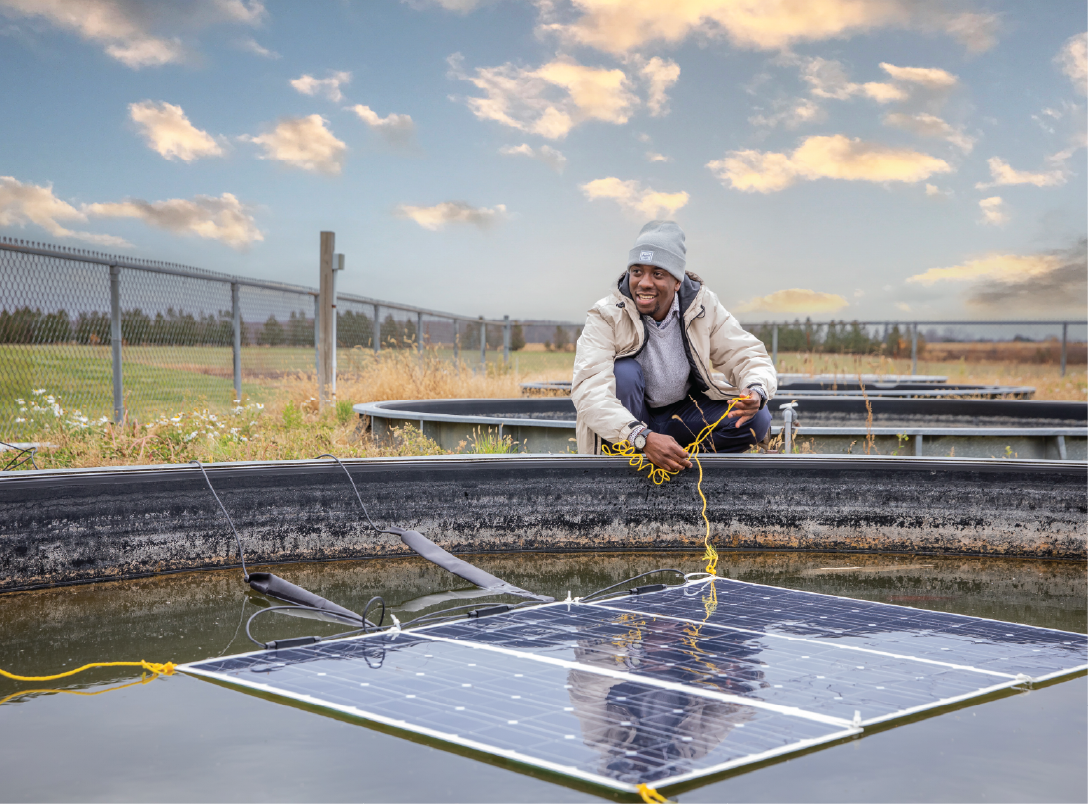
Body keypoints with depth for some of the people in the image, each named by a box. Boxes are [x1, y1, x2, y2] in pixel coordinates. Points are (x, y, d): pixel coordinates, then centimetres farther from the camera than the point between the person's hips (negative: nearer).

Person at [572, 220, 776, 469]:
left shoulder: (703, 306, -11)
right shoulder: (607, 316, -21)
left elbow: (747, 355, -8)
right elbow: (588, 389, -33)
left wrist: (756, 391, -35)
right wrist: (643, 437, -49)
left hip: (683, 414, 3)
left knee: (758, 420, -17)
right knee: (624, 371, -31)